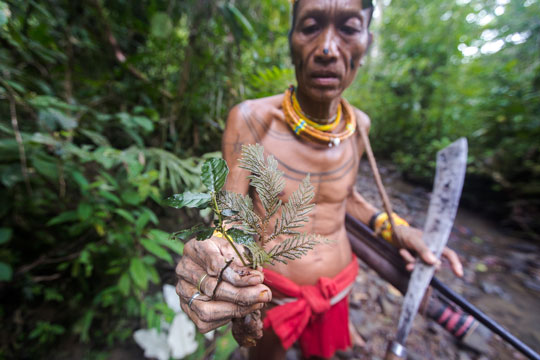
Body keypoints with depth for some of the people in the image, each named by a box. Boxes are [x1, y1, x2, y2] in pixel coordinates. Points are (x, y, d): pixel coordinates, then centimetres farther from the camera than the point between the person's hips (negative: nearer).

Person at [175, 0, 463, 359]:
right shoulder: (251, 118, -23)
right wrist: (214, 258, -40)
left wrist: (393, 228, -7)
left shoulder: (359, 125, -9)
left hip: (339, 286, 4)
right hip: (270, 289, -3)